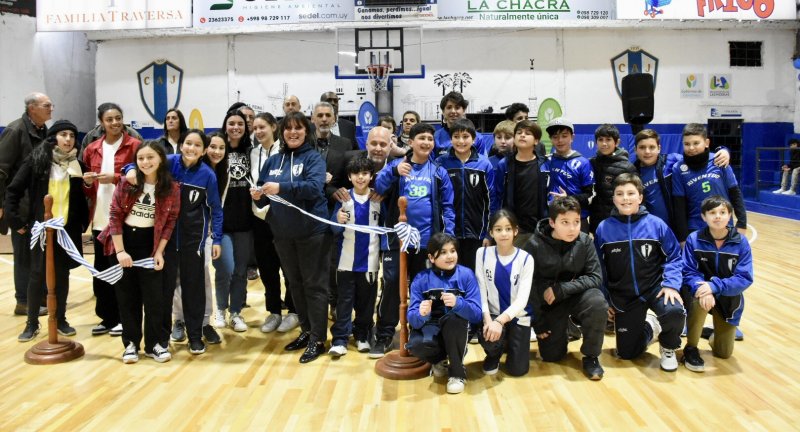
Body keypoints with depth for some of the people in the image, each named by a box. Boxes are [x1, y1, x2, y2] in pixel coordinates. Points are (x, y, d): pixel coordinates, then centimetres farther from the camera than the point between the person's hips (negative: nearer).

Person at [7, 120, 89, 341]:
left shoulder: (76, 163, 2)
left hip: (67, 228, 2)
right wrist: (16, 220, -6)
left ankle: (61, 319, 21)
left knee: (62, 275, 9)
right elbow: (13, 190, -3)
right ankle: (32, 323, 16)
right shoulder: (36, 160, -5)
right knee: (37, 274, 4)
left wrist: (83, 222, 1)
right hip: (41, 227, -2)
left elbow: (82, 197, 7)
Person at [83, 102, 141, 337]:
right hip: (100, 218, 5)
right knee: (101, 269, 8)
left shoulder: (134, 145, -3)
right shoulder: (92, 149, 13)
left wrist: (115, 178, -16)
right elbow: (87, 188, 20)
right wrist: (87, 182, -3)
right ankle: (107, 317, 20)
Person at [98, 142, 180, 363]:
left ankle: (153, 343, 14)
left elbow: (170, 221, -3)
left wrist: (159, 252, -8)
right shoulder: (127, 182, -7)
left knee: (154, 295, 0)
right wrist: (120, 250, -12)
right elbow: (115, 215, -7)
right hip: (124, 241, 0)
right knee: (127, 295, 7)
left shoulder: (172, 188, -7)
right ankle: (131, 343, 18)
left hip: (150, 245, 0)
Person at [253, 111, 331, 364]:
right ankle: (306, 331, 29)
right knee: (294, 283, 15)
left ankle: (317, 340, 7)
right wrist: (258, 196, -12)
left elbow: (314, 187, -22)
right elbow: (264, 193, 12)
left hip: (311, 231, -6)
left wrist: (281, 187, -31)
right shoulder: (273, 160, 10)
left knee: (314, 285, 0)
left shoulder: (313, 158, -6)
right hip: (282, 233, 6)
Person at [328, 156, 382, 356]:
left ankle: (362, 336, 24)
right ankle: (339, 340, 6)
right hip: (347, 260, -1)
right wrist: (338, 220, -24)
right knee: (344, 301, 3)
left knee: (366, 301, 11)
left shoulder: (378, 199, -1)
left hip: (370, 260, 1)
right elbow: (334, 229, -4)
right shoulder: (343, 198, -3)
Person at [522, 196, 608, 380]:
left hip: (577, 295, 0)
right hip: (548, 303, 0)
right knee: (551, 355, -2)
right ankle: (563, 329, 34)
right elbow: (529, 287, -12)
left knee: (597, 301, -33)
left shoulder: (584, 241, -15)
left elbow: (595, 277, -13)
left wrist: (561, 289, -25)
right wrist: (538, 324, -8)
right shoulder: (534, 245, -19)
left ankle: (591, 356, -10)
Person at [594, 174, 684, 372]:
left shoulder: (656, 224, -9)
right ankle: (648, 327, 40)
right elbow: (599, 268, 1)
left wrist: (671, 284, -18)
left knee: (674, 311, -34)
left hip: (654, 287, -1)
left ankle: (668, 348, 1)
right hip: (623, 296, 2)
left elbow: (674, 257, -3)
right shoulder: (604, 228, -7)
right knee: (627, 352, 5)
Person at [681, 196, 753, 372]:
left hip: (729, 298, 1)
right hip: (703, 291, -1)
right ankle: (691, 348, -16)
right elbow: (688, 272, -15)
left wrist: (714, 286, -33)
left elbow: (745, 278, -18)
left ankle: (716, 334, 43)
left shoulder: (740, 242, -14)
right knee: (699, 299, -39)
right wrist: (702, 288, -37)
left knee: (724, 353, 3)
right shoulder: (694, 239, -15)